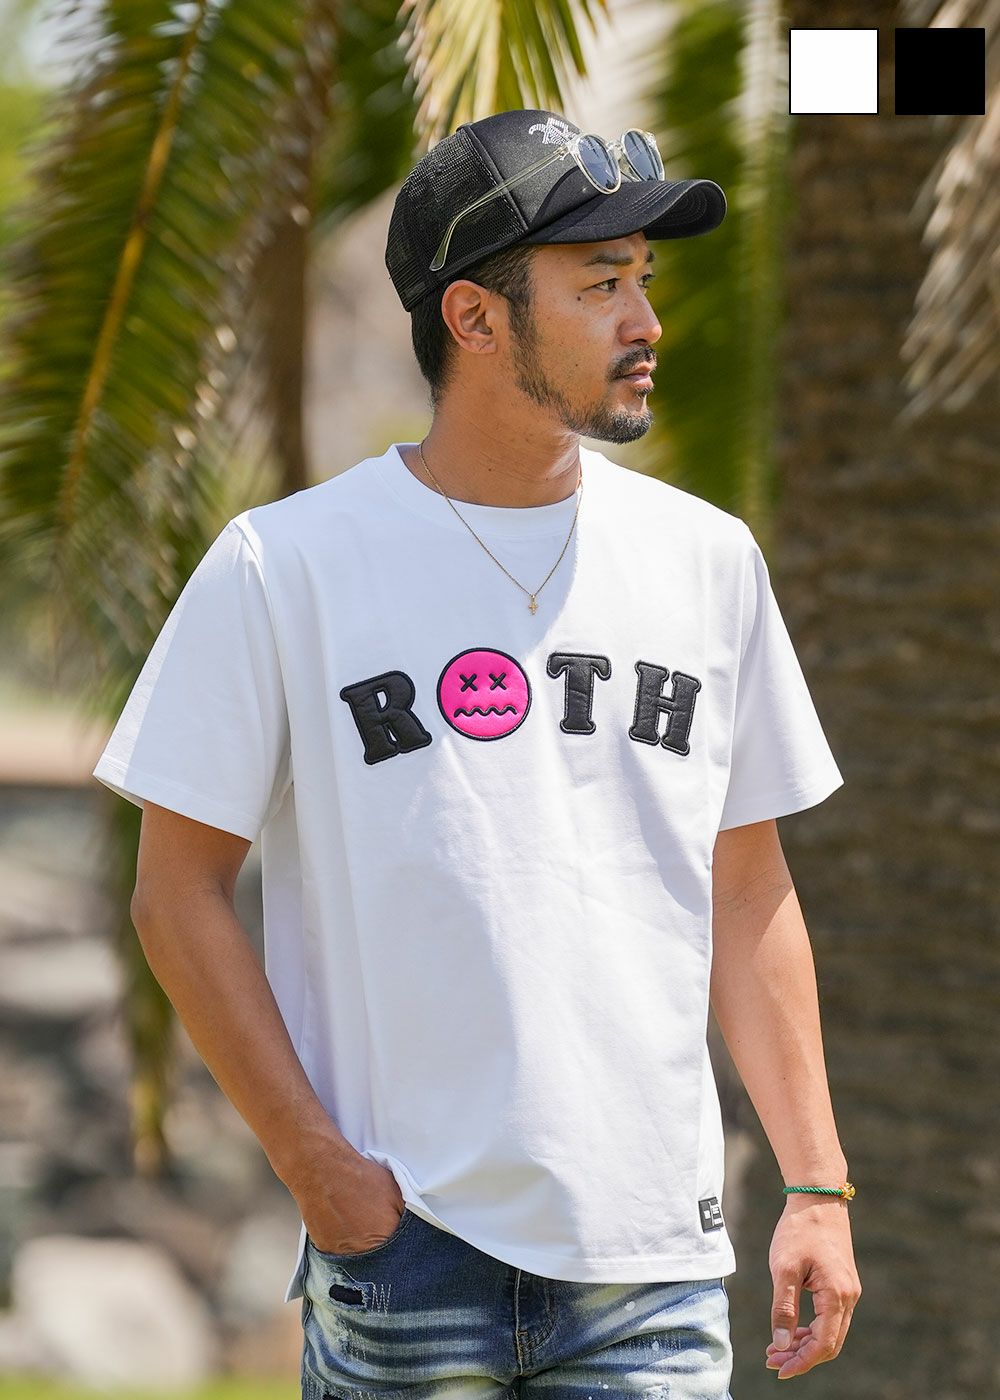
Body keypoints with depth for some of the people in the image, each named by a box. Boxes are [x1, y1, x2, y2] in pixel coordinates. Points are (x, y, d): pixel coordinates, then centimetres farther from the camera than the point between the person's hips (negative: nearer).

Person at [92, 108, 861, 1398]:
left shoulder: (708, 559, 10)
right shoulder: (283, 565, -3)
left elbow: (747, 891, 15)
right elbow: (179, 892, -1)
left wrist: (816, 1184, 8)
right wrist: (318, 1168, -8)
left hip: (658, 1258, 3)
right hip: (403, 1246, -3)